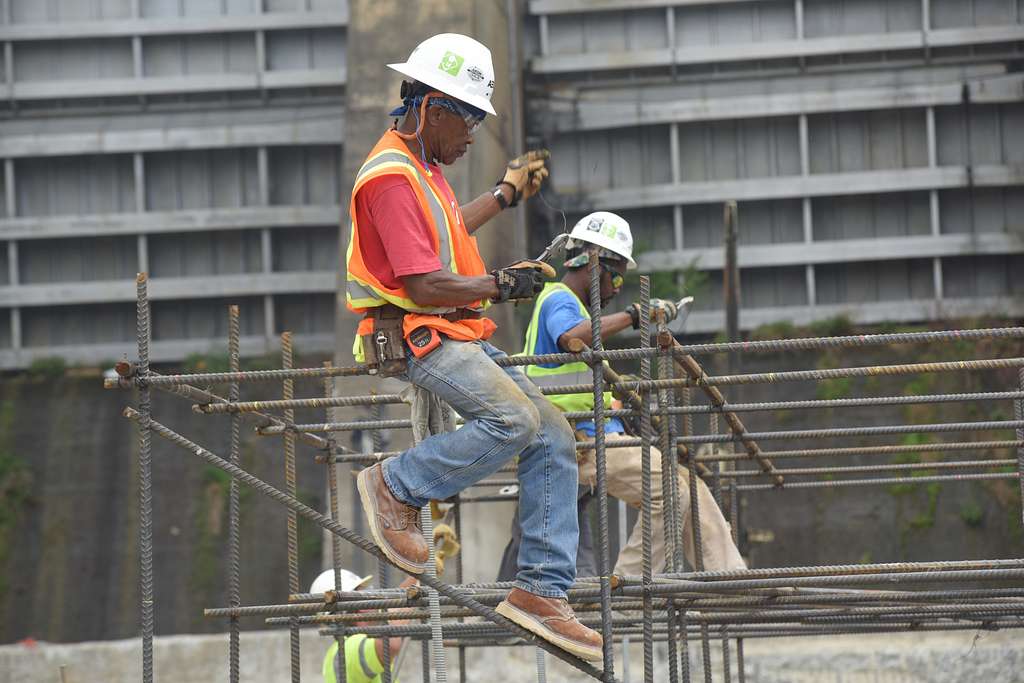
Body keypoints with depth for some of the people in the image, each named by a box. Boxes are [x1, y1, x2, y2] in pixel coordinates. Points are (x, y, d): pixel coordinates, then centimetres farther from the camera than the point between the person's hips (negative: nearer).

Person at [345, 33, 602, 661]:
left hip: (459, 335, 10)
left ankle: (542, 591, 1)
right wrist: (502, 285, -13)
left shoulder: (423, 167, 18)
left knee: (554, 438, 1)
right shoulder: (392, 177, -16)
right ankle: (396, 487, -10)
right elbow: (425, 286, -23)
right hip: (414, 337, -10)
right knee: (516, 419, -29)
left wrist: (507, 195, 45)